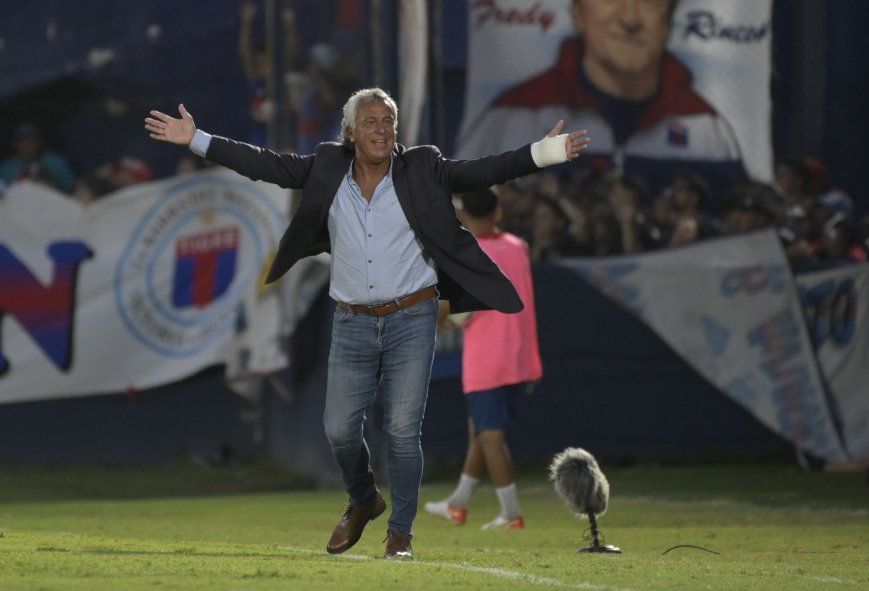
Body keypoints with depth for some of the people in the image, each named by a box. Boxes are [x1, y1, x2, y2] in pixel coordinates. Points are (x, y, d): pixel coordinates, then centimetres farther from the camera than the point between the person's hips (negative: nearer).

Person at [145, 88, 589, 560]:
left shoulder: (421, 170, -2)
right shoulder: (328, 170, 3)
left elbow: (480, 172, -8)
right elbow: (266, 166, 5)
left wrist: (544, 152, -21)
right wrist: (195, 140, 3)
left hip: (412, 320, -2)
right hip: (352, 323, 2)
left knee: (403, 430, -5)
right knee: (339, 430, 4)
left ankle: (400, 534, 7)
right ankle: (363, 501, 34)